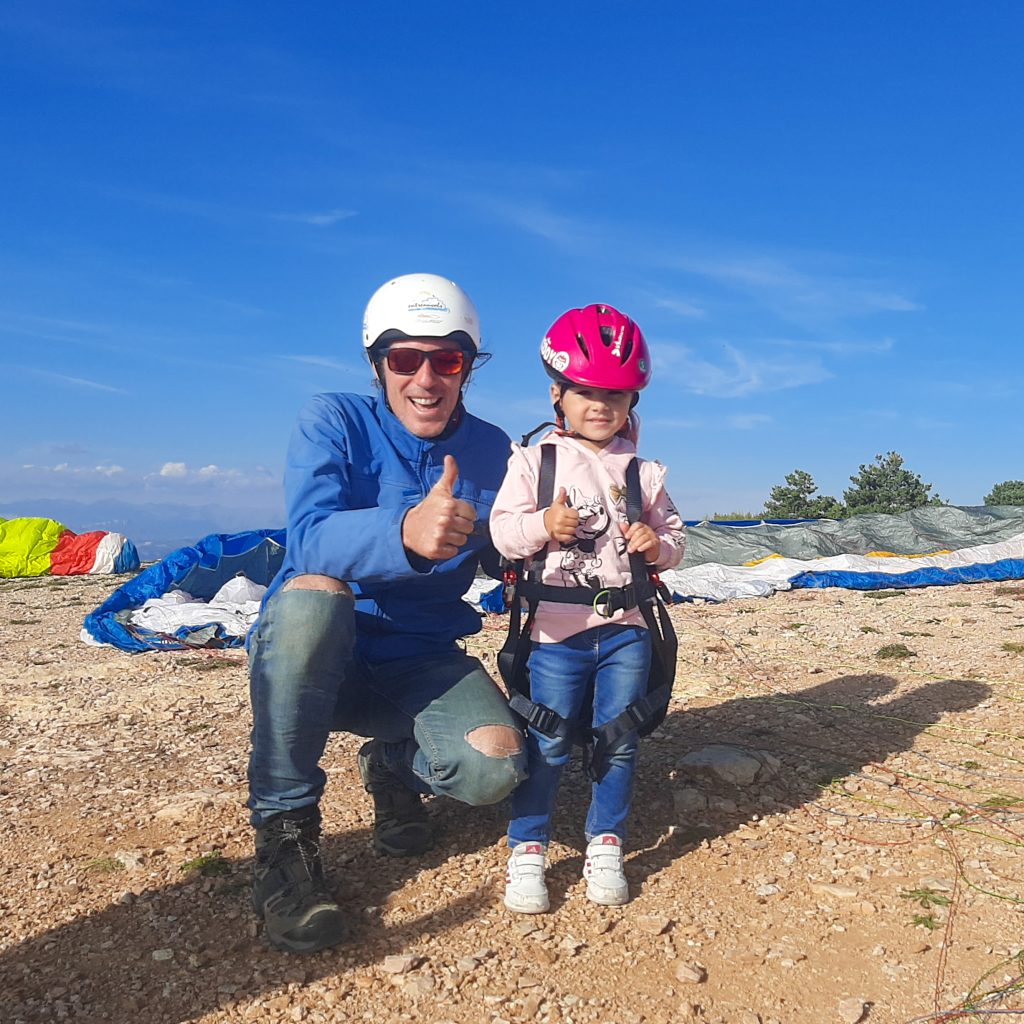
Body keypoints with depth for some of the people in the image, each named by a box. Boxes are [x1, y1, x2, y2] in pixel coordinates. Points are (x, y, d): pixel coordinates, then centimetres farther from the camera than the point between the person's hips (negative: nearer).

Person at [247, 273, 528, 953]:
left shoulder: (492, 450, 0)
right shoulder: (335, 423, -11)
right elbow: (309, 539, -29)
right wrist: (404, 534, -50)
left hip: (420, 662, 2)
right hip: (309, 654, -2)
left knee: (494, 768, -25)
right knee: (313, 595, -36)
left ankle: (395, 766, 14)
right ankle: (284, 834, -17)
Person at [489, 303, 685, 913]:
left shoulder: (644, 472, 8)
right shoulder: (534, 461, 1)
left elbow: (674, 538, 12)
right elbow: (503, 530, -4)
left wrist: (657, 544, -10)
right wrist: (542, 525, -22)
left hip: (626, 627, 3)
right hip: (557, 629, -2)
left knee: (619, 740, 9)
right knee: (549, 744, 2)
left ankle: (606, 846, 26)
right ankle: (528, 850, 18)